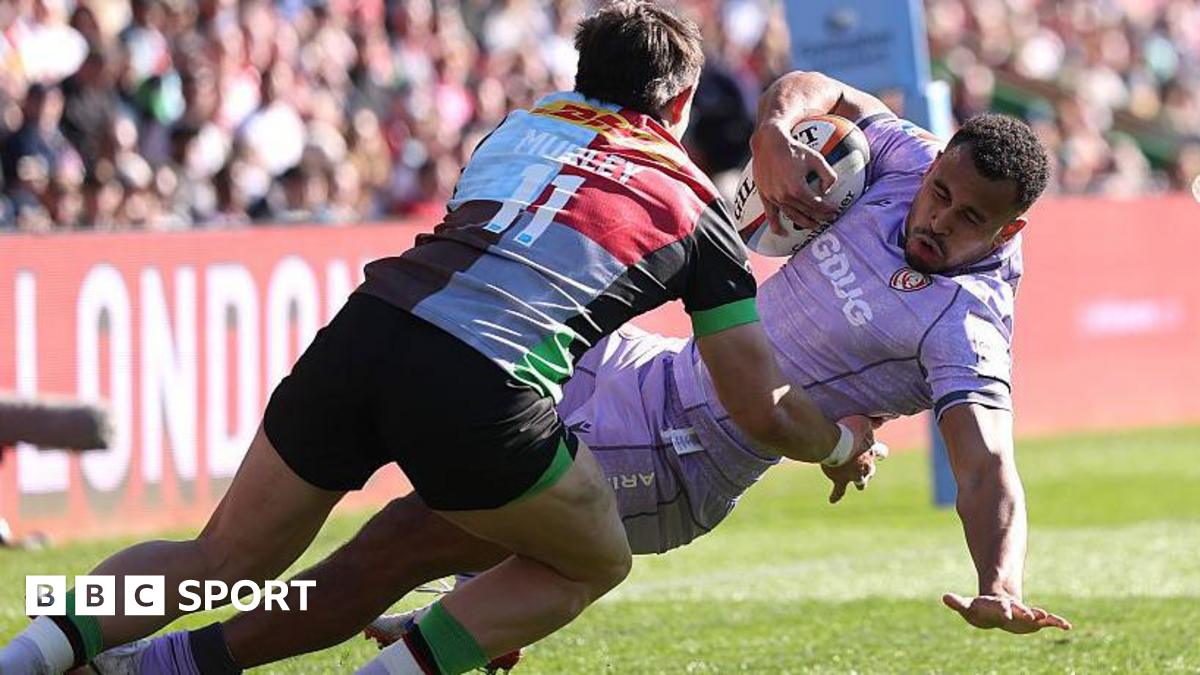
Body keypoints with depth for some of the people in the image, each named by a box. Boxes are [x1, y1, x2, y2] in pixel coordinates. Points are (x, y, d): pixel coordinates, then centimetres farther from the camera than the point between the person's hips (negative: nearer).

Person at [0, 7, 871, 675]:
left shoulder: (524, 126, 28)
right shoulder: (699, 210, 19)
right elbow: (764, 410, 21)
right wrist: (842, 442, 42)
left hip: (361, 334, 4)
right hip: (481, 392, -4)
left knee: (222, 559, 20)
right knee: (593, 562, 23)